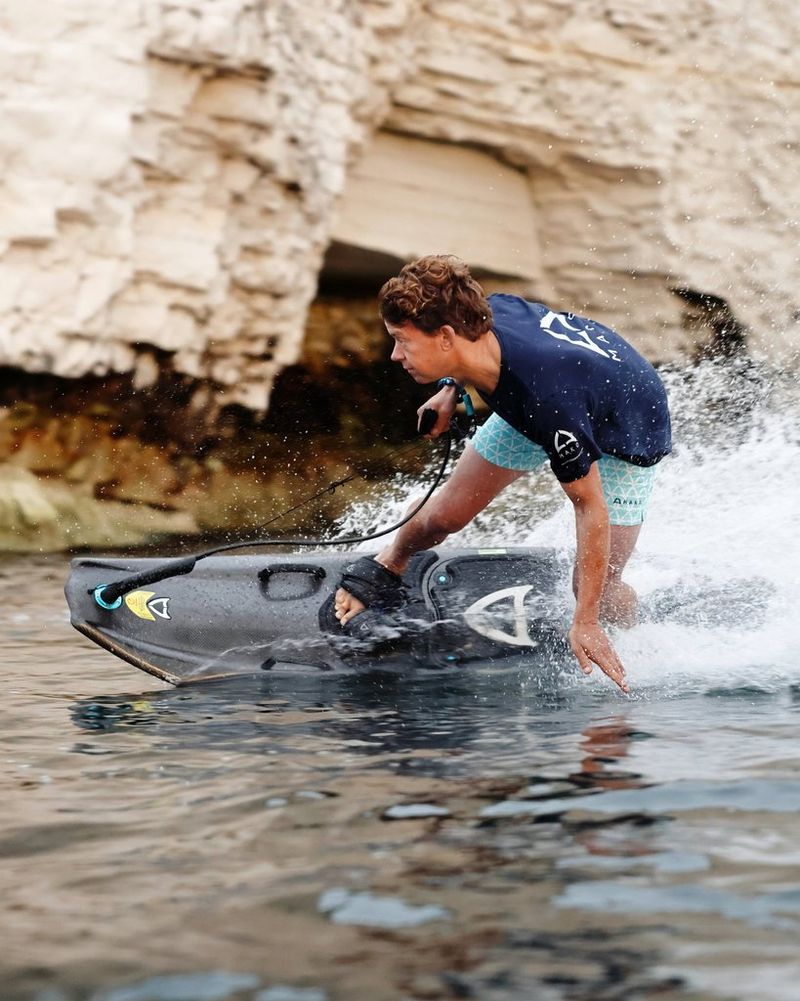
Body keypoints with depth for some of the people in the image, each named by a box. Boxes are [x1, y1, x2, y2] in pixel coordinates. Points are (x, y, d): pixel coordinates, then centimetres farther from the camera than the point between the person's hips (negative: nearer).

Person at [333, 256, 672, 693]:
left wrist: (585, 622, -32)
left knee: (597, 588, -8)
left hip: (627, 431, -5)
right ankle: (381, 572, 34)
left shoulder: (549, 398, -48)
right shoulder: (485, 313, -31)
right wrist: (452, 388, -3)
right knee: (444, 517, 4)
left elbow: (590, 507, -36)